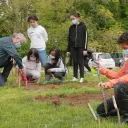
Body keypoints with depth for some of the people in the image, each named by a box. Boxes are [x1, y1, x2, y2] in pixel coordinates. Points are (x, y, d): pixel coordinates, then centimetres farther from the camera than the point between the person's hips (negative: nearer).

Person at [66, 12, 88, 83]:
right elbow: (69, 39, 14)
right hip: (73, 47, 4)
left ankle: (82, 77, 2)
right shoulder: (71, 27, 11)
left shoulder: (83, 26, -1)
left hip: (80, 47, -4)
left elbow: (85, 37, -4)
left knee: (81, 61, -2)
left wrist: (85, 49, -10)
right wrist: (68, 50, 10)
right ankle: (75, 77, 10)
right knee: (75, 62, 4)